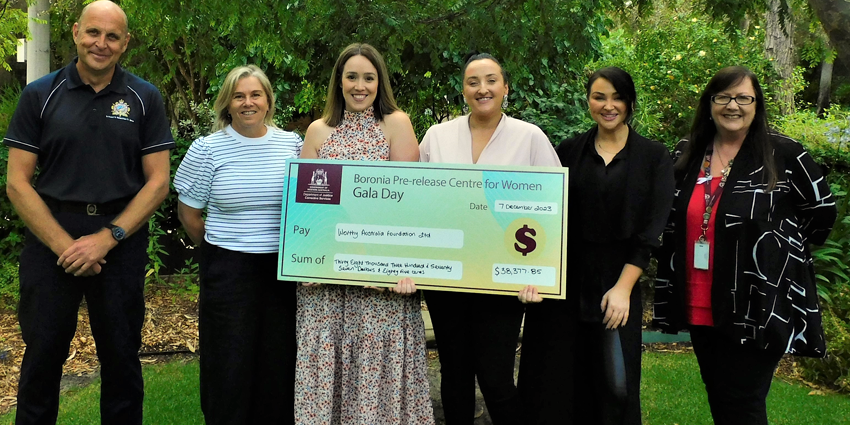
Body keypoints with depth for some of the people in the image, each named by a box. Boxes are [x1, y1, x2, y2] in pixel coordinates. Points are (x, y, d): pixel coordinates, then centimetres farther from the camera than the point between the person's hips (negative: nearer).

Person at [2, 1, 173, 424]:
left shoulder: (145, 99, 3)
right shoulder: (39, 95, 2)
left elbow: (157, 181, 0)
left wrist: (106, 238, -11)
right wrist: (65, 244, -13)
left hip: (121, 241, 0)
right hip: (51, 239, 0)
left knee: (122, 359, 10)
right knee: (42, 360, 8)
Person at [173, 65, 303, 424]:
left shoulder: (291, 144, 4)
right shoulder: (207, 149, -3)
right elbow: (188, 212, 5)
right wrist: (218, 250, 9)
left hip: (283, 267, 2)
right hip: (228, 270, -2)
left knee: (280, 359, 8)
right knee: (230, 362, 5)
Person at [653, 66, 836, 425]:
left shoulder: (784, 155, -8)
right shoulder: (687, 155, 7)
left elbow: (822, 210, 3)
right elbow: (673, 224, 21)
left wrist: (783, 247, 5)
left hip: (756, 310, -5)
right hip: (700, 307, 5)